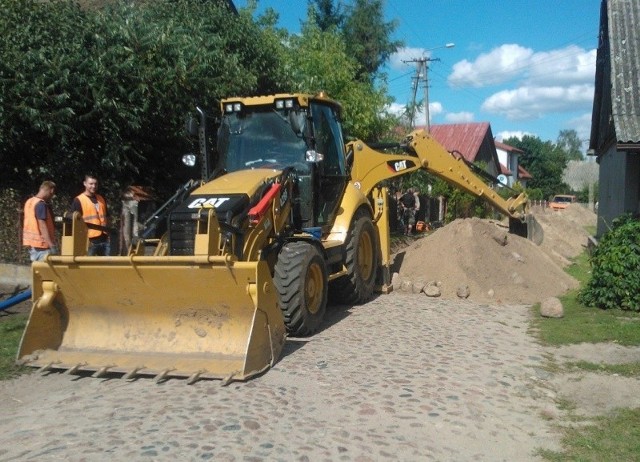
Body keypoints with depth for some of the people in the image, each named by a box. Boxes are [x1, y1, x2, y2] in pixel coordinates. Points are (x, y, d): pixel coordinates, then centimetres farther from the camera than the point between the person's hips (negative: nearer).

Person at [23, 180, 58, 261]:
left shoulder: (29, 202, 11)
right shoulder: (41, 204, -17)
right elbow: (43, 226, -22)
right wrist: (51, 245, -23)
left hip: (31, 243, 9)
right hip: (42, 245, -9)